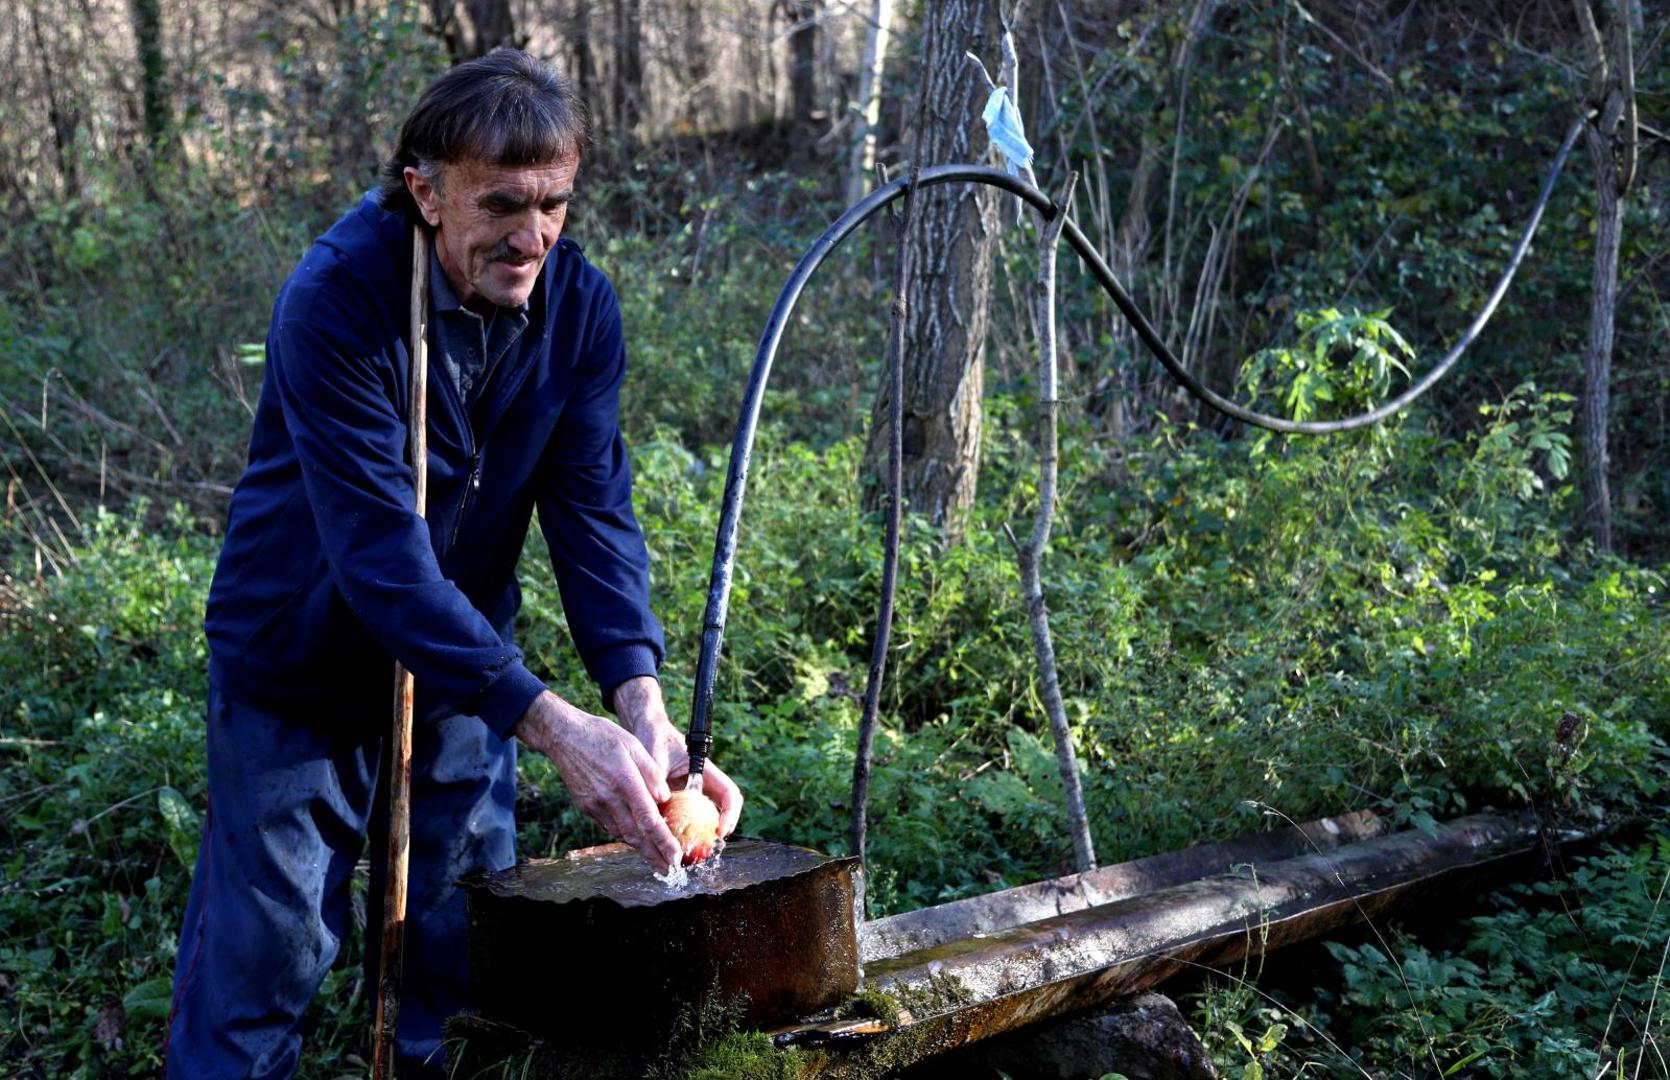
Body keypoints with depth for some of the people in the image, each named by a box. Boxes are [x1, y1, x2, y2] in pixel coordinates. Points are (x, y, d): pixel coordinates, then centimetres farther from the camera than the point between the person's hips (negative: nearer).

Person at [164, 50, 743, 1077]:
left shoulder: (579, 302, -10)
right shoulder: (336, 300, -27)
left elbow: (595, 510, -13)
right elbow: (381, 553, -33)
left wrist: (640, 699, -30)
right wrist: (553, 723, -41)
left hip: (462, 664, 5)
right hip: (303, 669, -4)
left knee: (466, 951, 12)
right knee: (265, 954, 2)